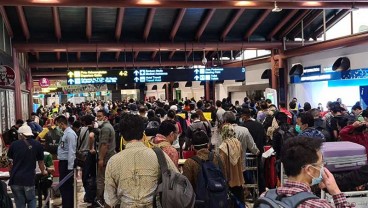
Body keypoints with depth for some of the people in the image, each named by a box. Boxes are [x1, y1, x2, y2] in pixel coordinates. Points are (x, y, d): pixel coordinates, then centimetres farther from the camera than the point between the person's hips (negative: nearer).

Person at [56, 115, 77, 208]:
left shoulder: (70, 134, -16)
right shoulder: (65, 133, 13)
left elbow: (71, 151, -21)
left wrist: (70, 167, -22)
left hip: (67, 163, -10)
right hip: (63, 162, 10)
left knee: (66, 187, -4)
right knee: (63, 186, 16)